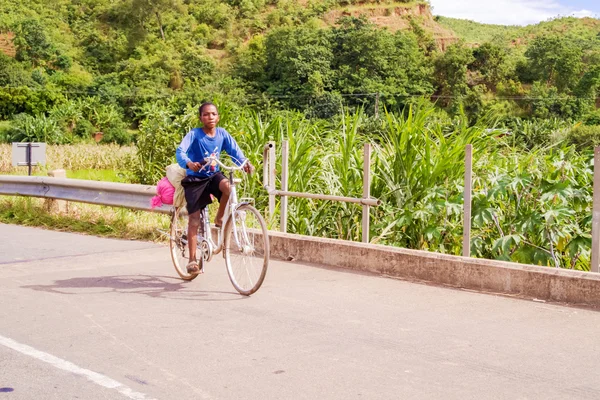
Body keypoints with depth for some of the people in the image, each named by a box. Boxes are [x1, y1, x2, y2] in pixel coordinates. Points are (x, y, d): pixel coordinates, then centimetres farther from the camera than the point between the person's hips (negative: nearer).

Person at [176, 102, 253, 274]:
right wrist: (189, 163, -49)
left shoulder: (222, 134, -5)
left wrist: (245, 163, -30)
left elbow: (234, 150, -10)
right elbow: (180, 151, -27)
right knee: (194, 219, -4)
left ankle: (219, 218, -4)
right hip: (195, 179, -3)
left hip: (213, 175, 3)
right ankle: (192, 259, 4)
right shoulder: (194, 134, -15)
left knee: (228, 187, -32)